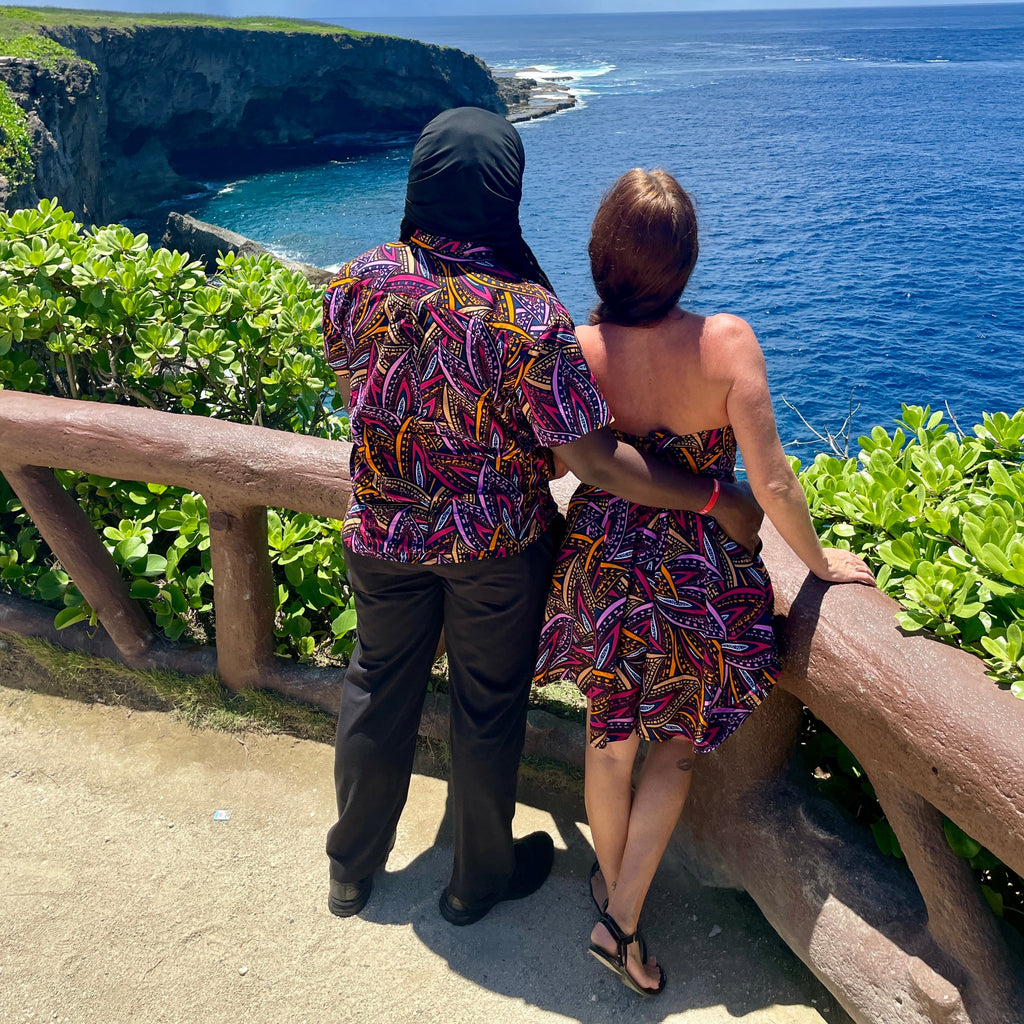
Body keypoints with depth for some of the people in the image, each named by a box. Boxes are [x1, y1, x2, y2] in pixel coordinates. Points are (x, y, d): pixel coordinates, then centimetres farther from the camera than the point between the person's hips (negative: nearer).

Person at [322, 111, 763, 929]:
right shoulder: (530, 317, -26)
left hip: (383, 532, 4)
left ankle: (352, 867, 43)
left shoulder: (359, 282, -13)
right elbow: (597, 461, -24)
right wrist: (720, 501, -13)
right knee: (488, 709, 17)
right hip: (497, 546, -3)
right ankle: (482, 877, 40)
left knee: (378, 690, 22)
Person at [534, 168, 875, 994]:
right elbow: (772, 483, -16)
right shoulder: (726, 341, -18)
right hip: (698, 581, -2)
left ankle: (612, 884, 46)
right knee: (679, 740, 22)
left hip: (601, 567, 2)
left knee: (610, 739, 23)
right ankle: (624, 919, 22)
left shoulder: (578, 348, -13)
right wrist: (821, 563, 1)